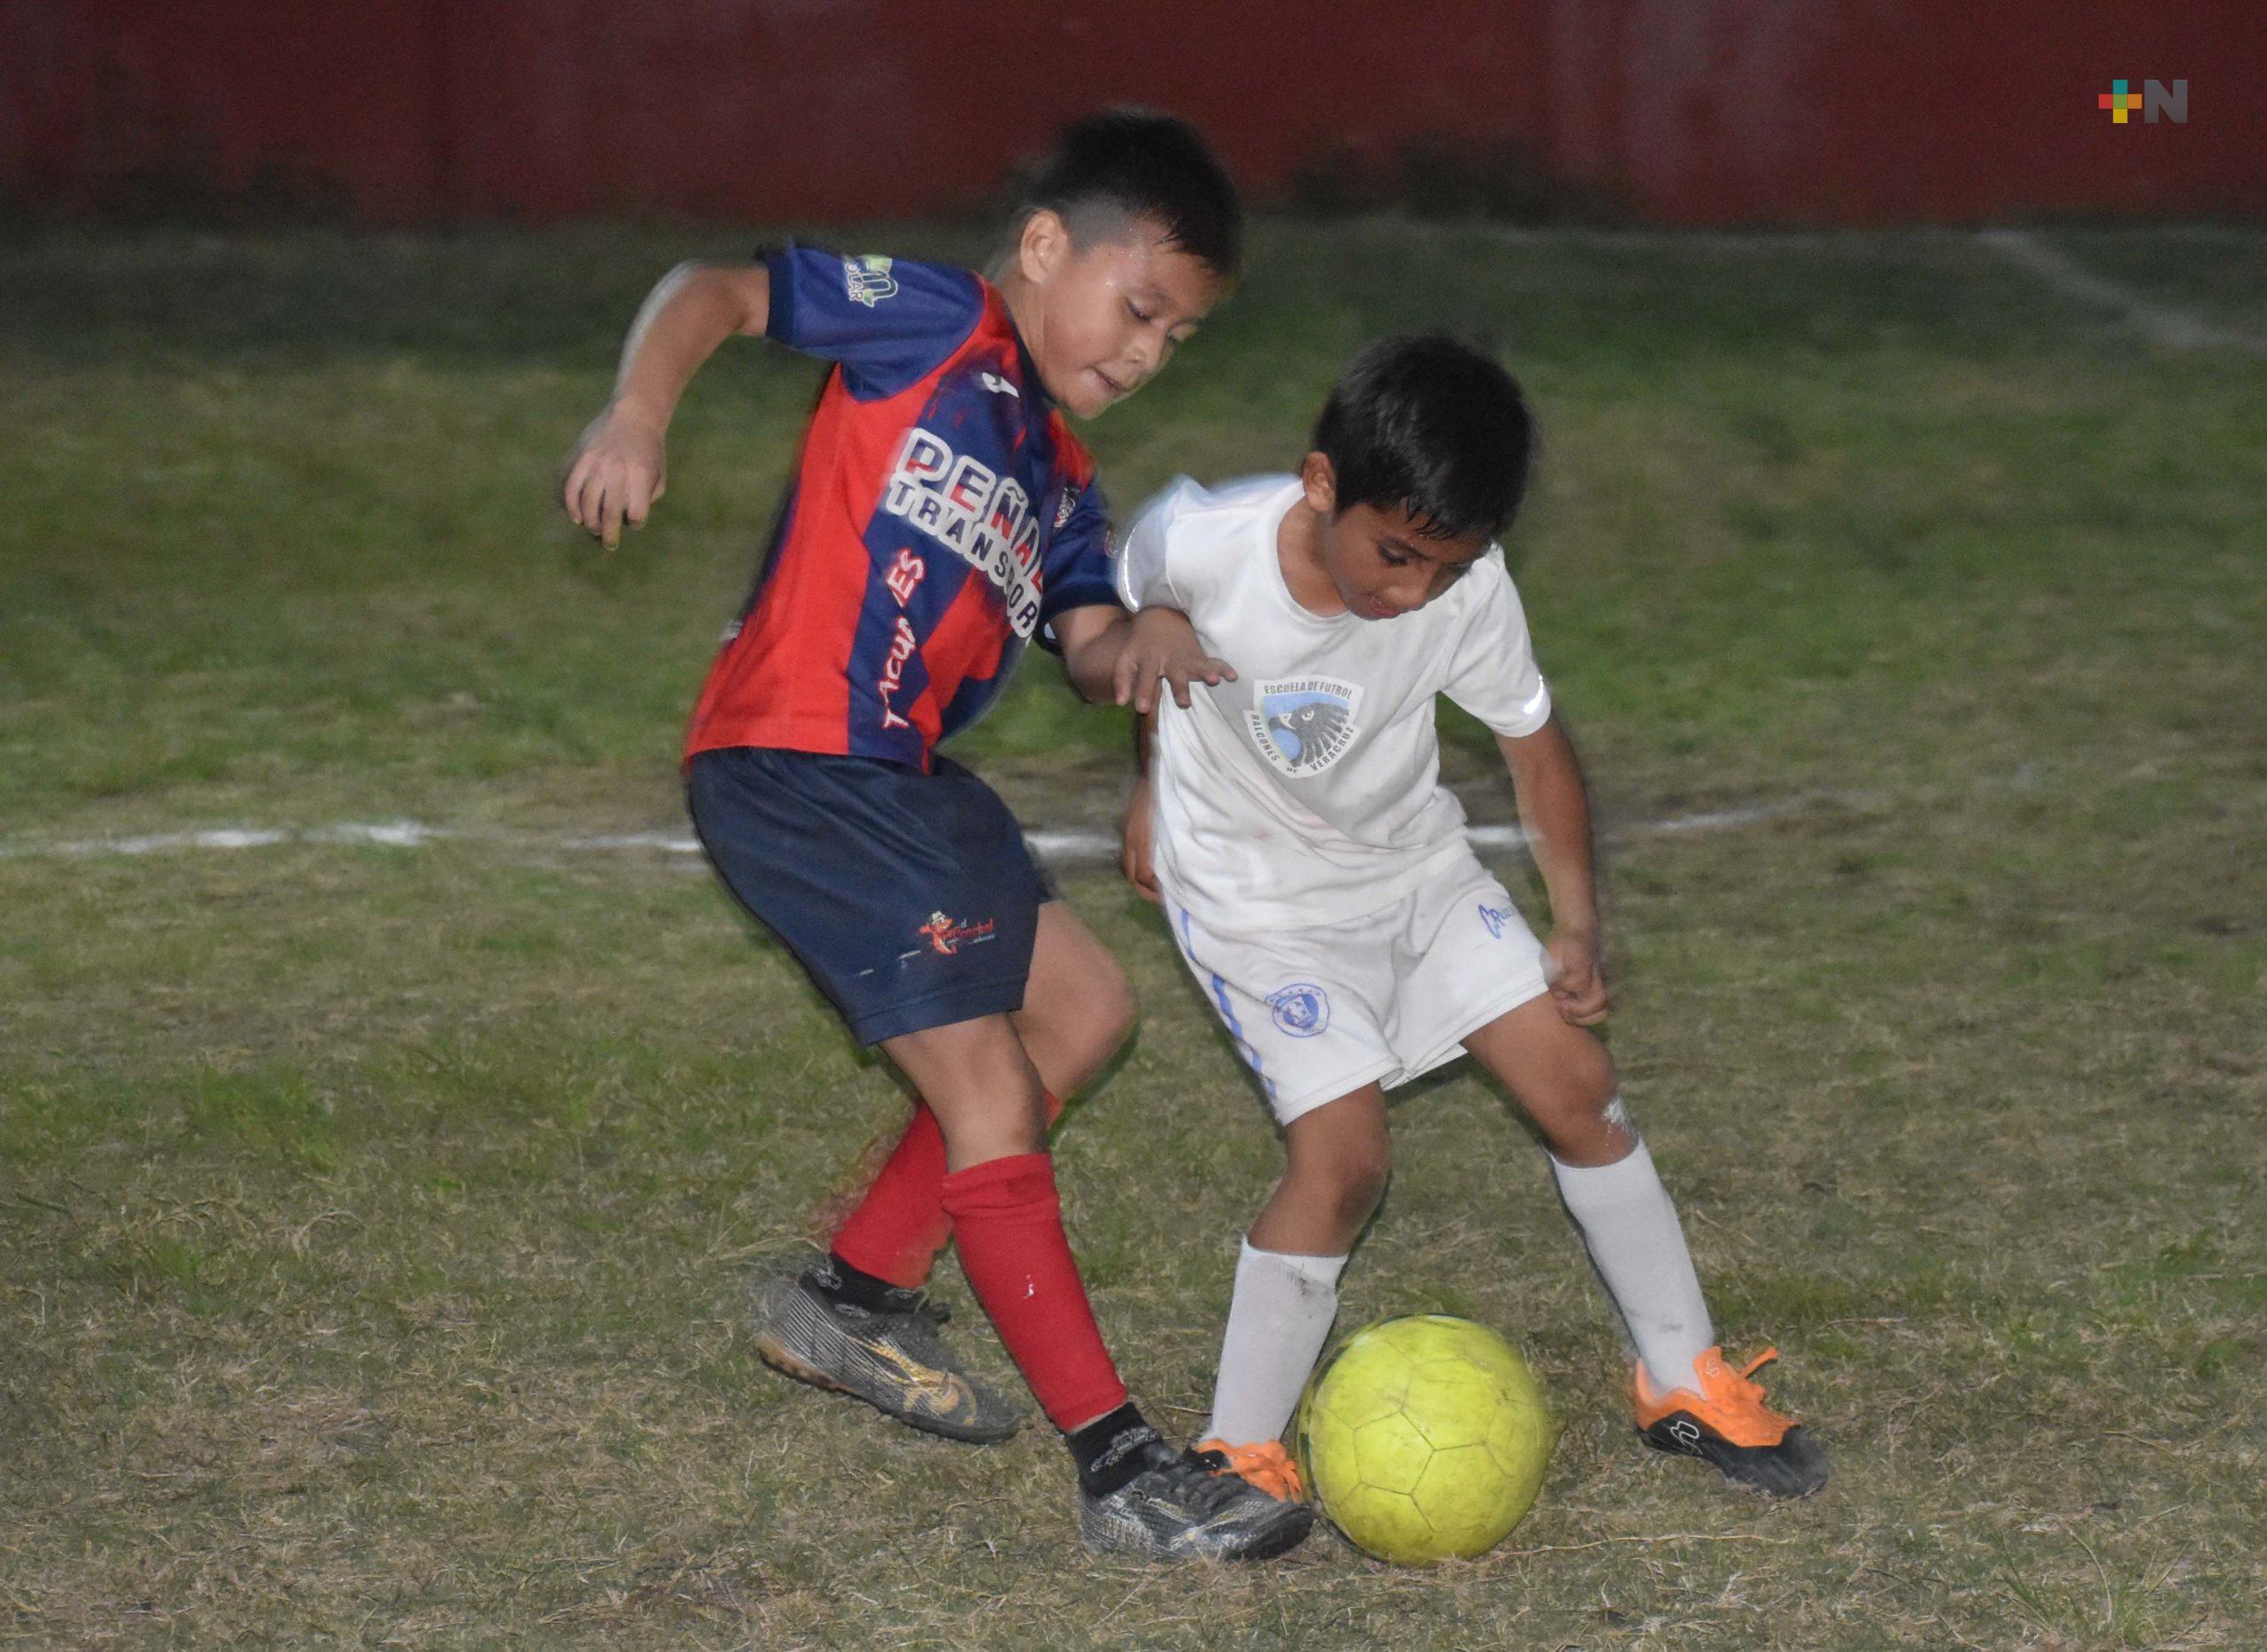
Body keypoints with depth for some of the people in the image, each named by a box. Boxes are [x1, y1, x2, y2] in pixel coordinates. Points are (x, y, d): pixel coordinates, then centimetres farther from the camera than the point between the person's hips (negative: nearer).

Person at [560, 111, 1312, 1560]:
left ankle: (858, 1295, 27)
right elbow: (716, 291, -10)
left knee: (1081, 1004, 20)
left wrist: (1146, 641, -16)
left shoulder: (1057, 474, 18)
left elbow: (1090, 638, 7)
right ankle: (1121, 1469, -9)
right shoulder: (931, 325, -5)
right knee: (989, 1091, -11)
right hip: (795, 764, -10)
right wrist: (638, 419, -27)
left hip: (901, 779, 10)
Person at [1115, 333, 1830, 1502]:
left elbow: (1532, 743, -5)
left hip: (1416, 865, 4)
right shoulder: (1197, 544, -29)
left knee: (1577, 1085, 1)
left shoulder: (1469, 589, -23)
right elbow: (1140, 626, -4)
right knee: (1343, 1155, -18)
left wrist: (1577, 930, -6)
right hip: (1256, 890, -3)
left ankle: (1684, 1383, 19)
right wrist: (1151, 787, 9)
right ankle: (1236, 1455, -3)